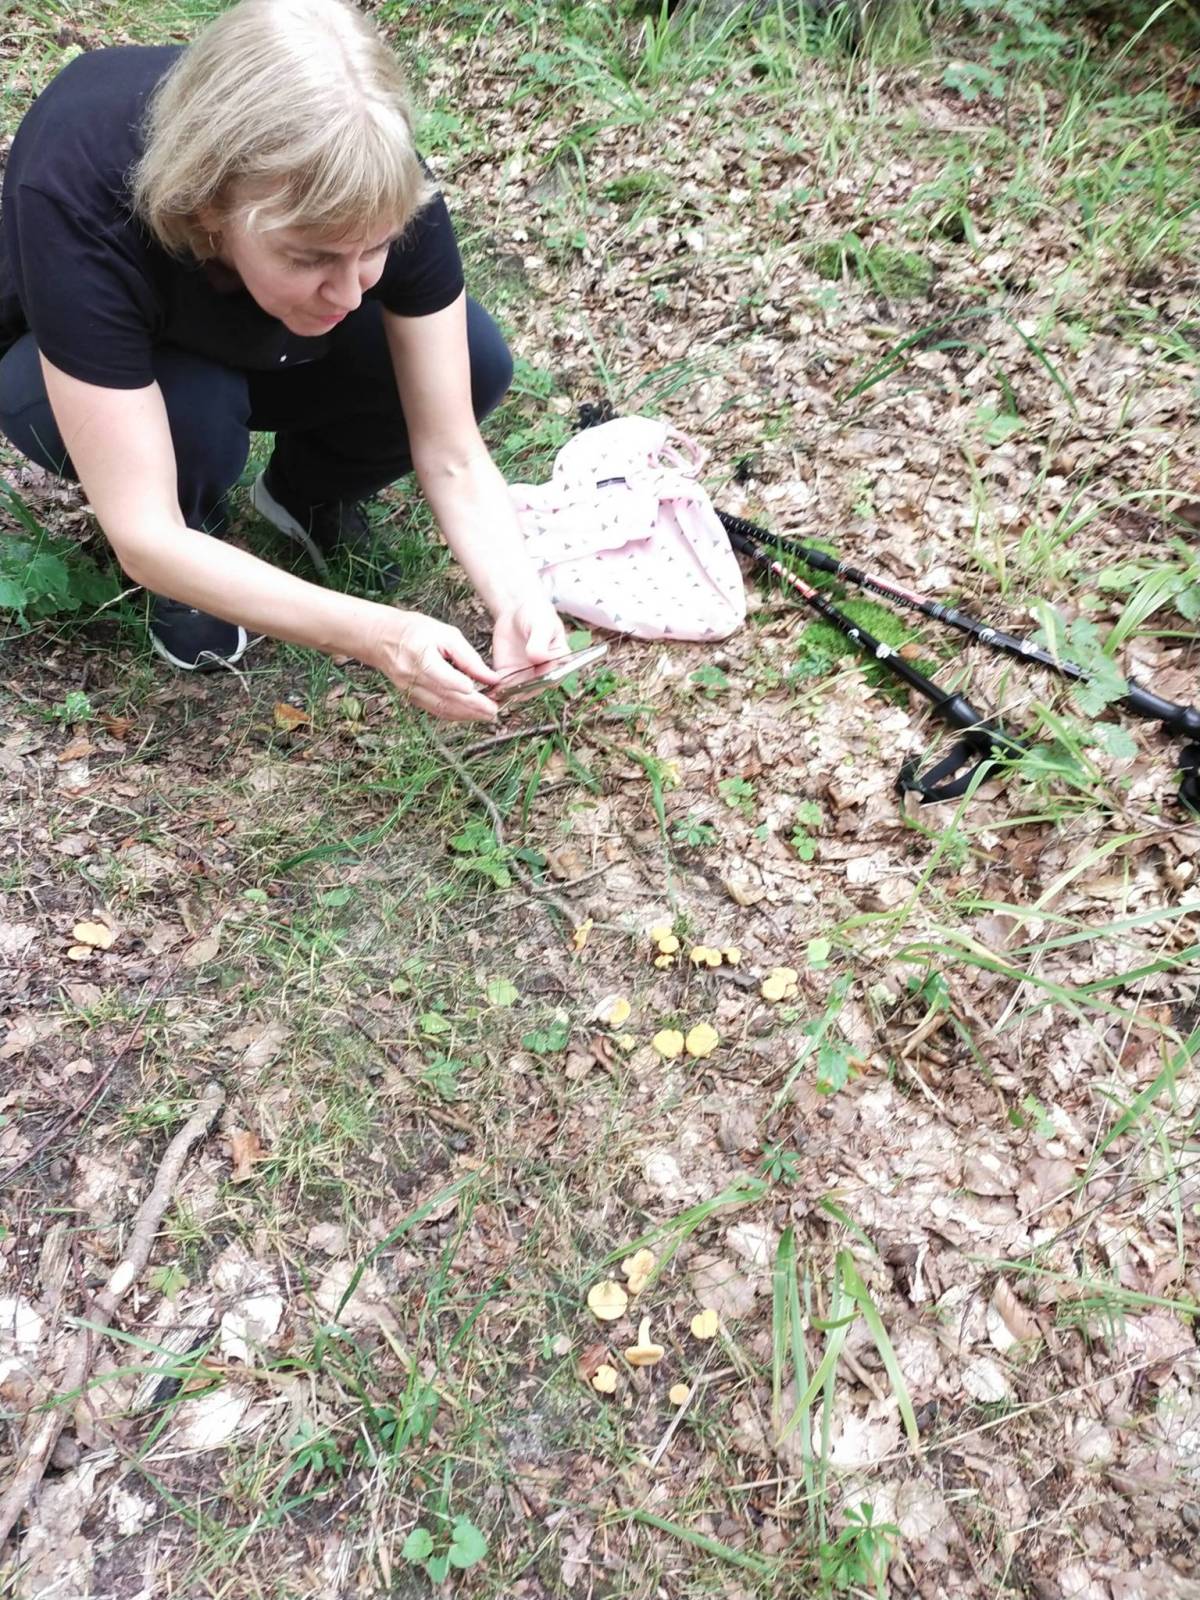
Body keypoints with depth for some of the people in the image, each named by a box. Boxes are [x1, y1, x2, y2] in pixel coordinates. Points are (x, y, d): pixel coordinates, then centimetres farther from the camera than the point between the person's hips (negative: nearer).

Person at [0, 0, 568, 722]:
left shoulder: (382, 189, -32)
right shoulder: (78, 205, -41)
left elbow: (452, 457, -27)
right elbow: (145, 537, -42)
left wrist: (518, 603, -44)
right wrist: (371, 634, -53)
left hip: (254, 348, 3)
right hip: (72, 365, -2)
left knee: (476, 363, -22)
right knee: (195, 413, -38)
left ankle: (303, 493, 7)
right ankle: (185, 580, -3)